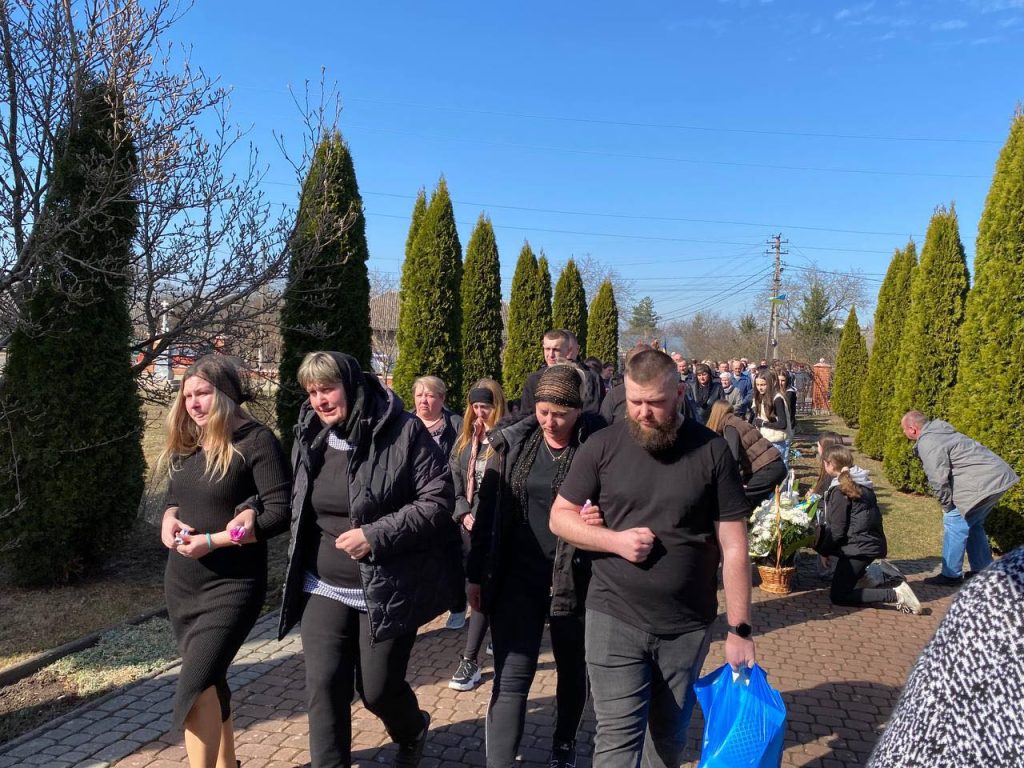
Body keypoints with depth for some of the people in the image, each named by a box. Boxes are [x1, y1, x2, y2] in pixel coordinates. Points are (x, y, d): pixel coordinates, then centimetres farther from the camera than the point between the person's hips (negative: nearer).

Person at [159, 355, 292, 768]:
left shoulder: (256, 440, -15)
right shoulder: (187, 442, 7)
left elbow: (281, 512, -20)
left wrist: (212, 540, -23)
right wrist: (169, 516, -5)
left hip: (232, 585, -7)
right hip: (181, 580, 7)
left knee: (195, 685, -15)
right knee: (209, 680, 17)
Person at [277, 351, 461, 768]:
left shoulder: (404, 431, -16)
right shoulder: (309, 436, 3)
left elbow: (438, 500, -16)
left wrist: (377, 535, -23)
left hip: (387, 590, -4)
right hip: (325, 589, 5)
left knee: (377, 689, 8)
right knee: (323, 687, 2)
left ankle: (413, 732, 43)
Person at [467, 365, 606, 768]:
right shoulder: (514, 442, -2)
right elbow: (488, 508, 3)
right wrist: (476, 573, 4)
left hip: (573, 578, 0)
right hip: (517, 576, 1)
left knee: (572, 668, 19)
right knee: (511, 676, -1)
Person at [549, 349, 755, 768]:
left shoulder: (711, 450, -6)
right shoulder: (603, 446, -5)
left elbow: (733, 546, -4)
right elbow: (560, 516, 2)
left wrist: (739, 629, -4)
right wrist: (615, 540, -15)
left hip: (688, 625, 1)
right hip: (614, 619, -1)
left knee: (669, 734, 17)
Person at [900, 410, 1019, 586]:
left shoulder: (928, 444, -17)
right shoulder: (937, 432, 15)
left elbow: (939, 479, -20)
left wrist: (946, 505, -4)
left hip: (984, 483, -10)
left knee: (955, 523, -2)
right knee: (973, 524, 21)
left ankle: (951, 575, 5)